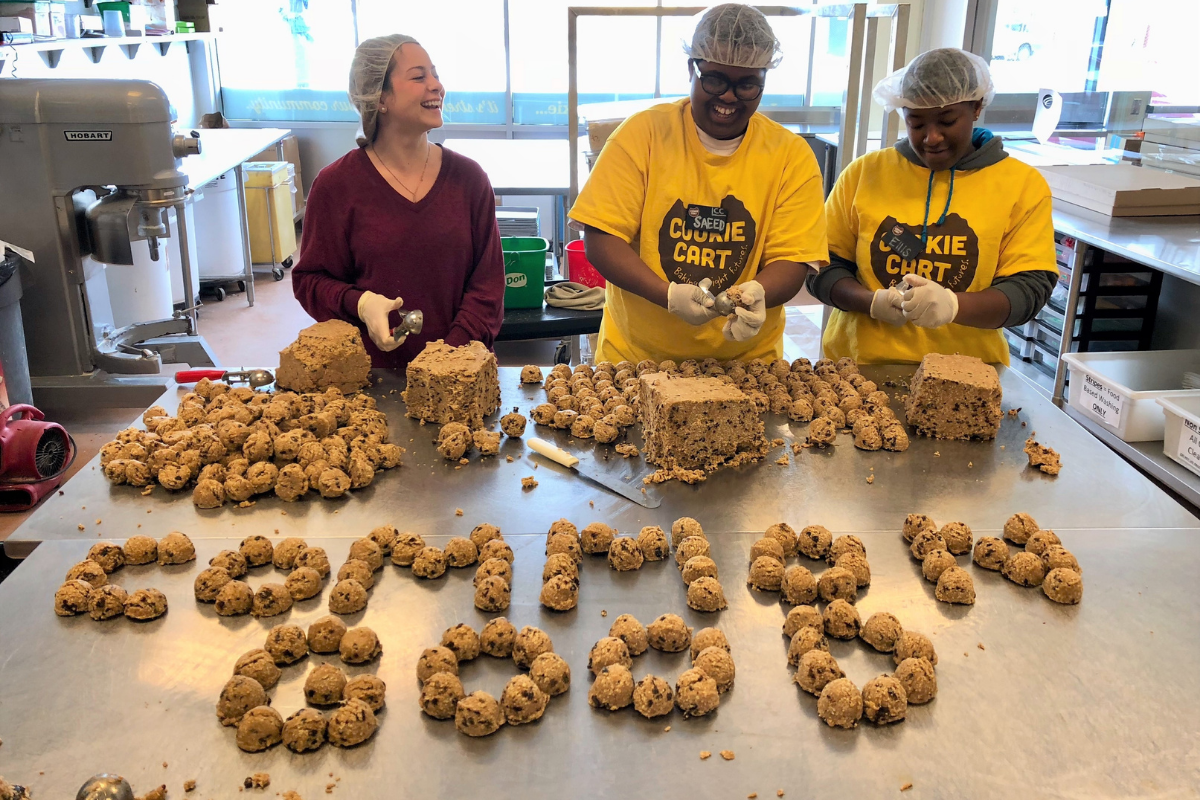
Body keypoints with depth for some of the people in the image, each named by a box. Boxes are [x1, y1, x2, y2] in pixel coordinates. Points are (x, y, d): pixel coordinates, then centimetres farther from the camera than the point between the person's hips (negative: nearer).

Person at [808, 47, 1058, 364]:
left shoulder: (1023, 186, 5)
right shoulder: (863, 173, 6)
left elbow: (1030, 289, -2)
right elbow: (824, 267, 6)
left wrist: (954, 305, -21)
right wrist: (873, 302, -14)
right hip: (858, 372, 1)